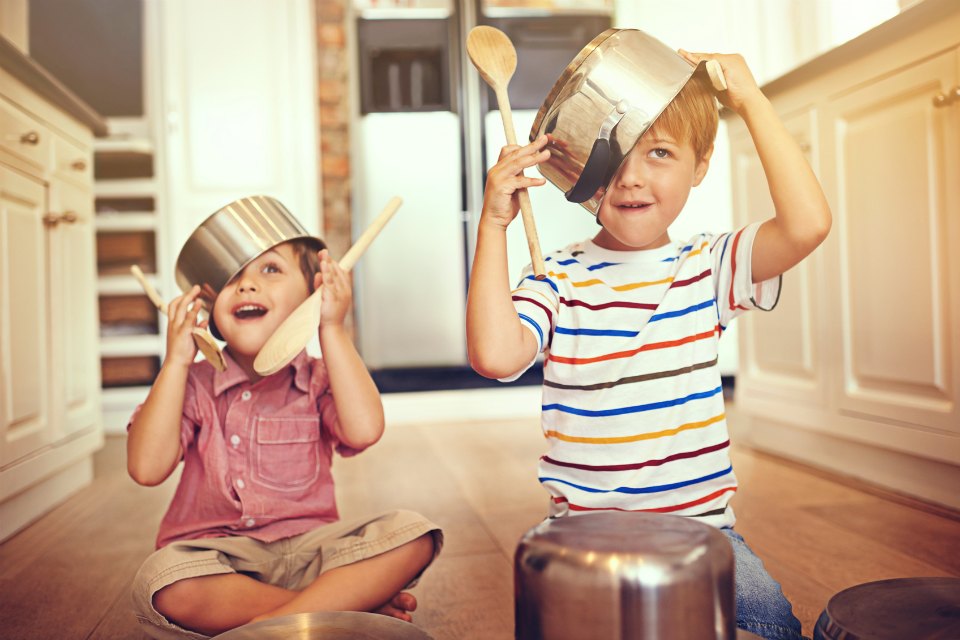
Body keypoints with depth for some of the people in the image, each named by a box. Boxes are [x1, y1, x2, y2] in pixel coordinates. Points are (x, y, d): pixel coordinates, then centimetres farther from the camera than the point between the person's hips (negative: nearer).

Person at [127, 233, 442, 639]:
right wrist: (176, 361, -11)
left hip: (307, 552, 1)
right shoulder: (193, 384, 3)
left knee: (412, 535, -22)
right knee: (162, 583, -35)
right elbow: (147, 468, -12)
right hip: (218, 557, 0)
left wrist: (332, 330, -16)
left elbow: (364, 430, -21)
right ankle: (355, 601, -22)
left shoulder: (318, 381, 2)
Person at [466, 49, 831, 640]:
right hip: (585, 526, -1)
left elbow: (808, 224, -18)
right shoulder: (559, 279, -4)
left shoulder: (708, 268, 0)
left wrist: (751, 100, -13)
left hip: (700, 519, 1)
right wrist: (494, 224, -20)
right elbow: (496, 356, -22)